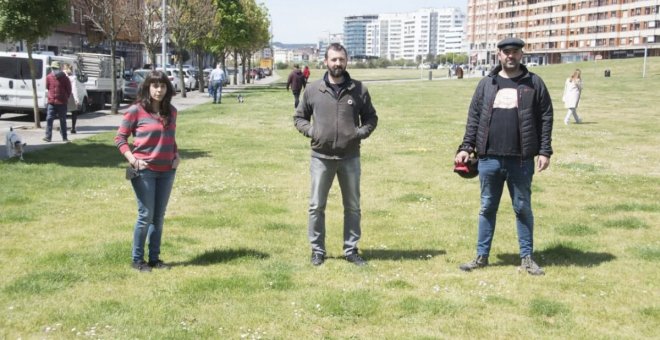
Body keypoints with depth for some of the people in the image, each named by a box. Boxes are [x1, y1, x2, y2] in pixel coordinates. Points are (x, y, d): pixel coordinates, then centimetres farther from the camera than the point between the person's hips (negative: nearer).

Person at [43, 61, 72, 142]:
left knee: (63, 120, 4)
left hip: (62, 102, -1)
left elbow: (68, 89, 7)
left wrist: (66, 98, 13)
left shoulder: (64, 78, -2)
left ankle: (64, 137, 5)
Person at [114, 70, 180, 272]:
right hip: (144, 171, -5)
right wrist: (132, 159, -14)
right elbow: (120, 138, -4)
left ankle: (154, 258, 21)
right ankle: (137, 259, 12)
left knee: (159, 216, 11)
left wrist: (176, 155, 4)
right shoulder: (136, 110, -7)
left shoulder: (171, 112, 8)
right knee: (146, 216, -2)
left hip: (167, 171, 5)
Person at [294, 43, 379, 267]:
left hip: (350, 158, 1)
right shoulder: (313, 90, 2)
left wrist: (361, 132, -8)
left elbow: (371, 118, 11)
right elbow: (299, 117, 12)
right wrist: (310, 131, -7)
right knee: (317, 206, 5)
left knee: (353, 206, 9)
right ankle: (317, 250, 18)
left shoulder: (359, 90, 2)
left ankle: (351, 250, 22)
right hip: (321, 157, -1)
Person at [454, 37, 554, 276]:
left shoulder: (534, 83, 3)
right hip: (489, 159, 2)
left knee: (523, 208, 7)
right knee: (487, 208, 9)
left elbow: (545, 119, 1)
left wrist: (545, 151, -5)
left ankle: (527, 257, 18)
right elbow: (474, 118, 9)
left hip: (521, 160, -2)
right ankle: (482, 256, 19)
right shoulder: (486, 84, 9)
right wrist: (466, 147, 1)